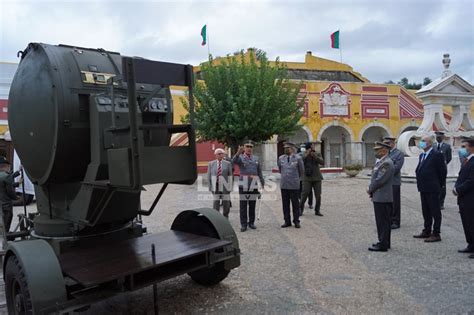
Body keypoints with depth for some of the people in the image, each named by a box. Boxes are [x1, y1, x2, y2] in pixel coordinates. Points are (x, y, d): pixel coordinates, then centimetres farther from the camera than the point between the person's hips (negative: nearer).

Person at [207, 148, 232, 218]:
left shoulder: (227, 164, 0)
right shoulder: (211, 164, 3)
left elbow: (230, 176, 0)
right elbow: (209, 176, 5)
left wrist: (230, 187, -5)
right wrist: (210, 187, 0)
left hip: (225, 187, 0)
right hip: (216, 187, 0)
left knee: (226, 203, 6)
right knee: (216, 202, 0)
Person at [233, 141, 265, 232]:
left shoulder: (256, 158, 12)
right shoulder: (240, 157, 0)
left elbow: (259, 172, 15)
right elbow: (234, 161, -24)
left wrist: (263, 182, 11)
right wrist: (238, 153, -42)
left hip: (254, 184, 3)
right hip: (243, 184, -3)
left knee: (252, 205, 8)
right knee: (243, 205, 0)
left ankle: (251, 222, 18)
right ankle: (243, 224, 4)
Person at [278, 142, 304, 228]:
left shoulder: (298, 159, -5)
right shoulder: (281, 158, 5)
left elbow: (301, 171, 8)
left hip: (294, 185, -3)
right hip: (284, 185, 3)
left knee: (295, 204, 4)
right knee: (285, 204, 7)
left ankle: (296, 221, 14)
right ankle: (287, 221, 17)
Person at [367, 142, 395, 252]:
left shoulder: (386, 163, -18)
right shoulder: (381, 162, 15)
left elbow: (380, 180, -22)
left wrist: (370, 189, -8)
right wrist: (371, 190, 8)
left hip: (382, 198, -10)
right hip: (380, 197, 10)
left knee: (383, 221, -3)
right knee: (383, 221, 16)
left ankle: (383, 245, 4)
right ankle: (384, 242, 26)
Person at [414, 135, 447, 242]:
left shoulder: (437, 155, -12)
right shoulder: (422, 155, 14)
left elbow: (442, 171, -11)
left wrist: (440, 185, -5)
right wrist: (420, 184, 12)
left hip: (432, 189, -9)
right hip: (423, 189, 9)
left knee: (435, 212, 0)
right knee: (426, 212, 17)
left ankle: (436, 234, 7)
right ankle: (427, 231, 28)